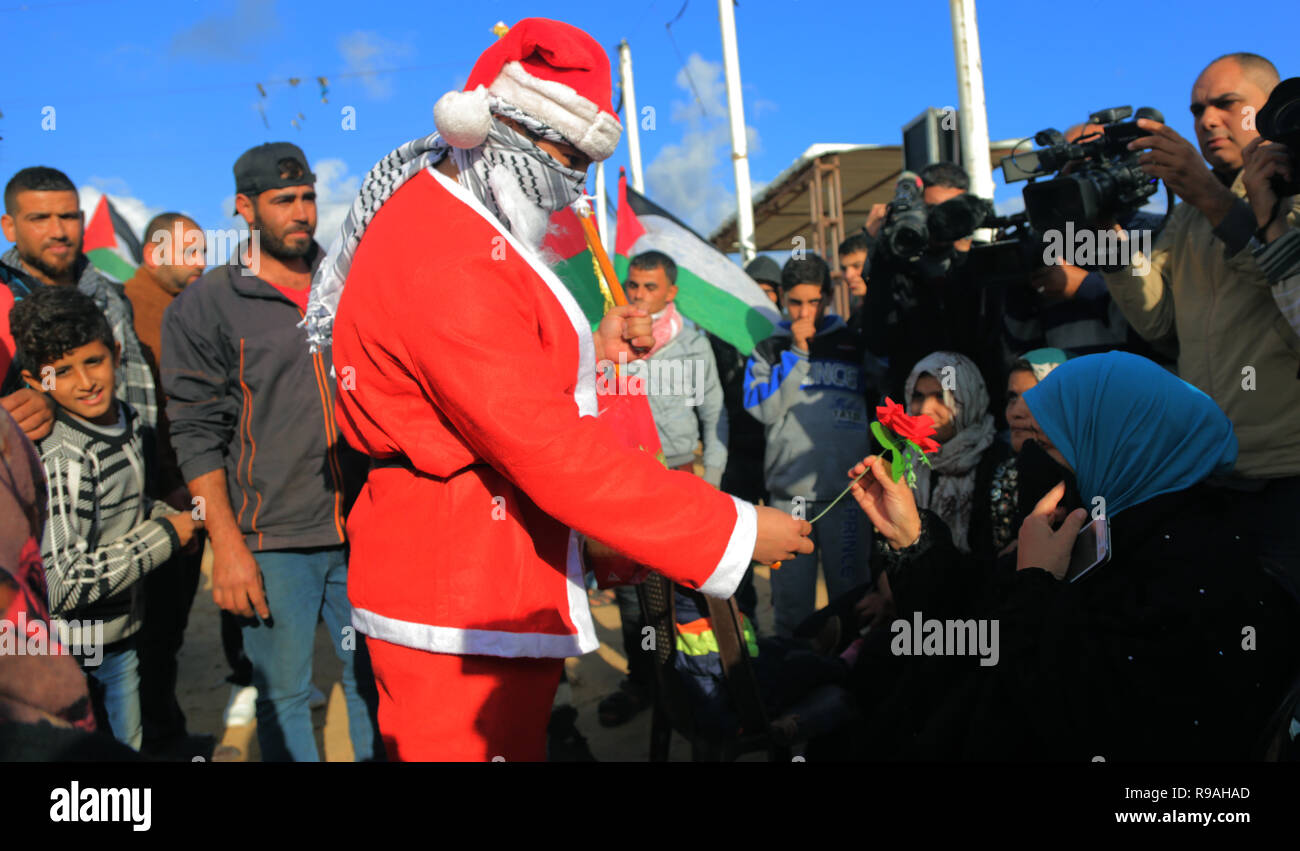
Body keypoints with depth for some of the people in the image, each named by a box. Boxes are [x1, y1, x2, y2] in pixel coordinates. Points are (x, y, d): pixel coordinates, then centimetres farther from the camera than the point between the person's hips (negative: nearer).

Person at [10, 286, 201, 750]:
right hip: (74, 658, -8)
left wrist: (171, 517, -1)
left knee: (127, 747, 22)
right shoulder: (61, 459, -26)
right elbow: (62, 585, -29)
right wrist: (163, 536, -21)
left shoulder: (127, 420, 0)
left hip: (123, 637, 8)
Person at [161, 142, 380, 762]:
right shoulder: (204, 306, 1)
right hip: (271, 543, -3)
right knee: (282, 695, 5)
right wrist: (227, 547, -11)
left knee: (376, 683, 9)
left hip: (362, 532, 3)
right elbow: (197, 436, -4)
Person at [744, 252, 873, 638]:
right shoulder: (768, 350, 10)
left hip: (847, 490, 0)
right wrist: (797, 352, -7)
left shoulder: (855, 345, 10)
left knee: (851, 592, 4)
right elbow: (763, 410, -5)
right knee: (791, 596, 4)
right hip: (789, 493, 0)